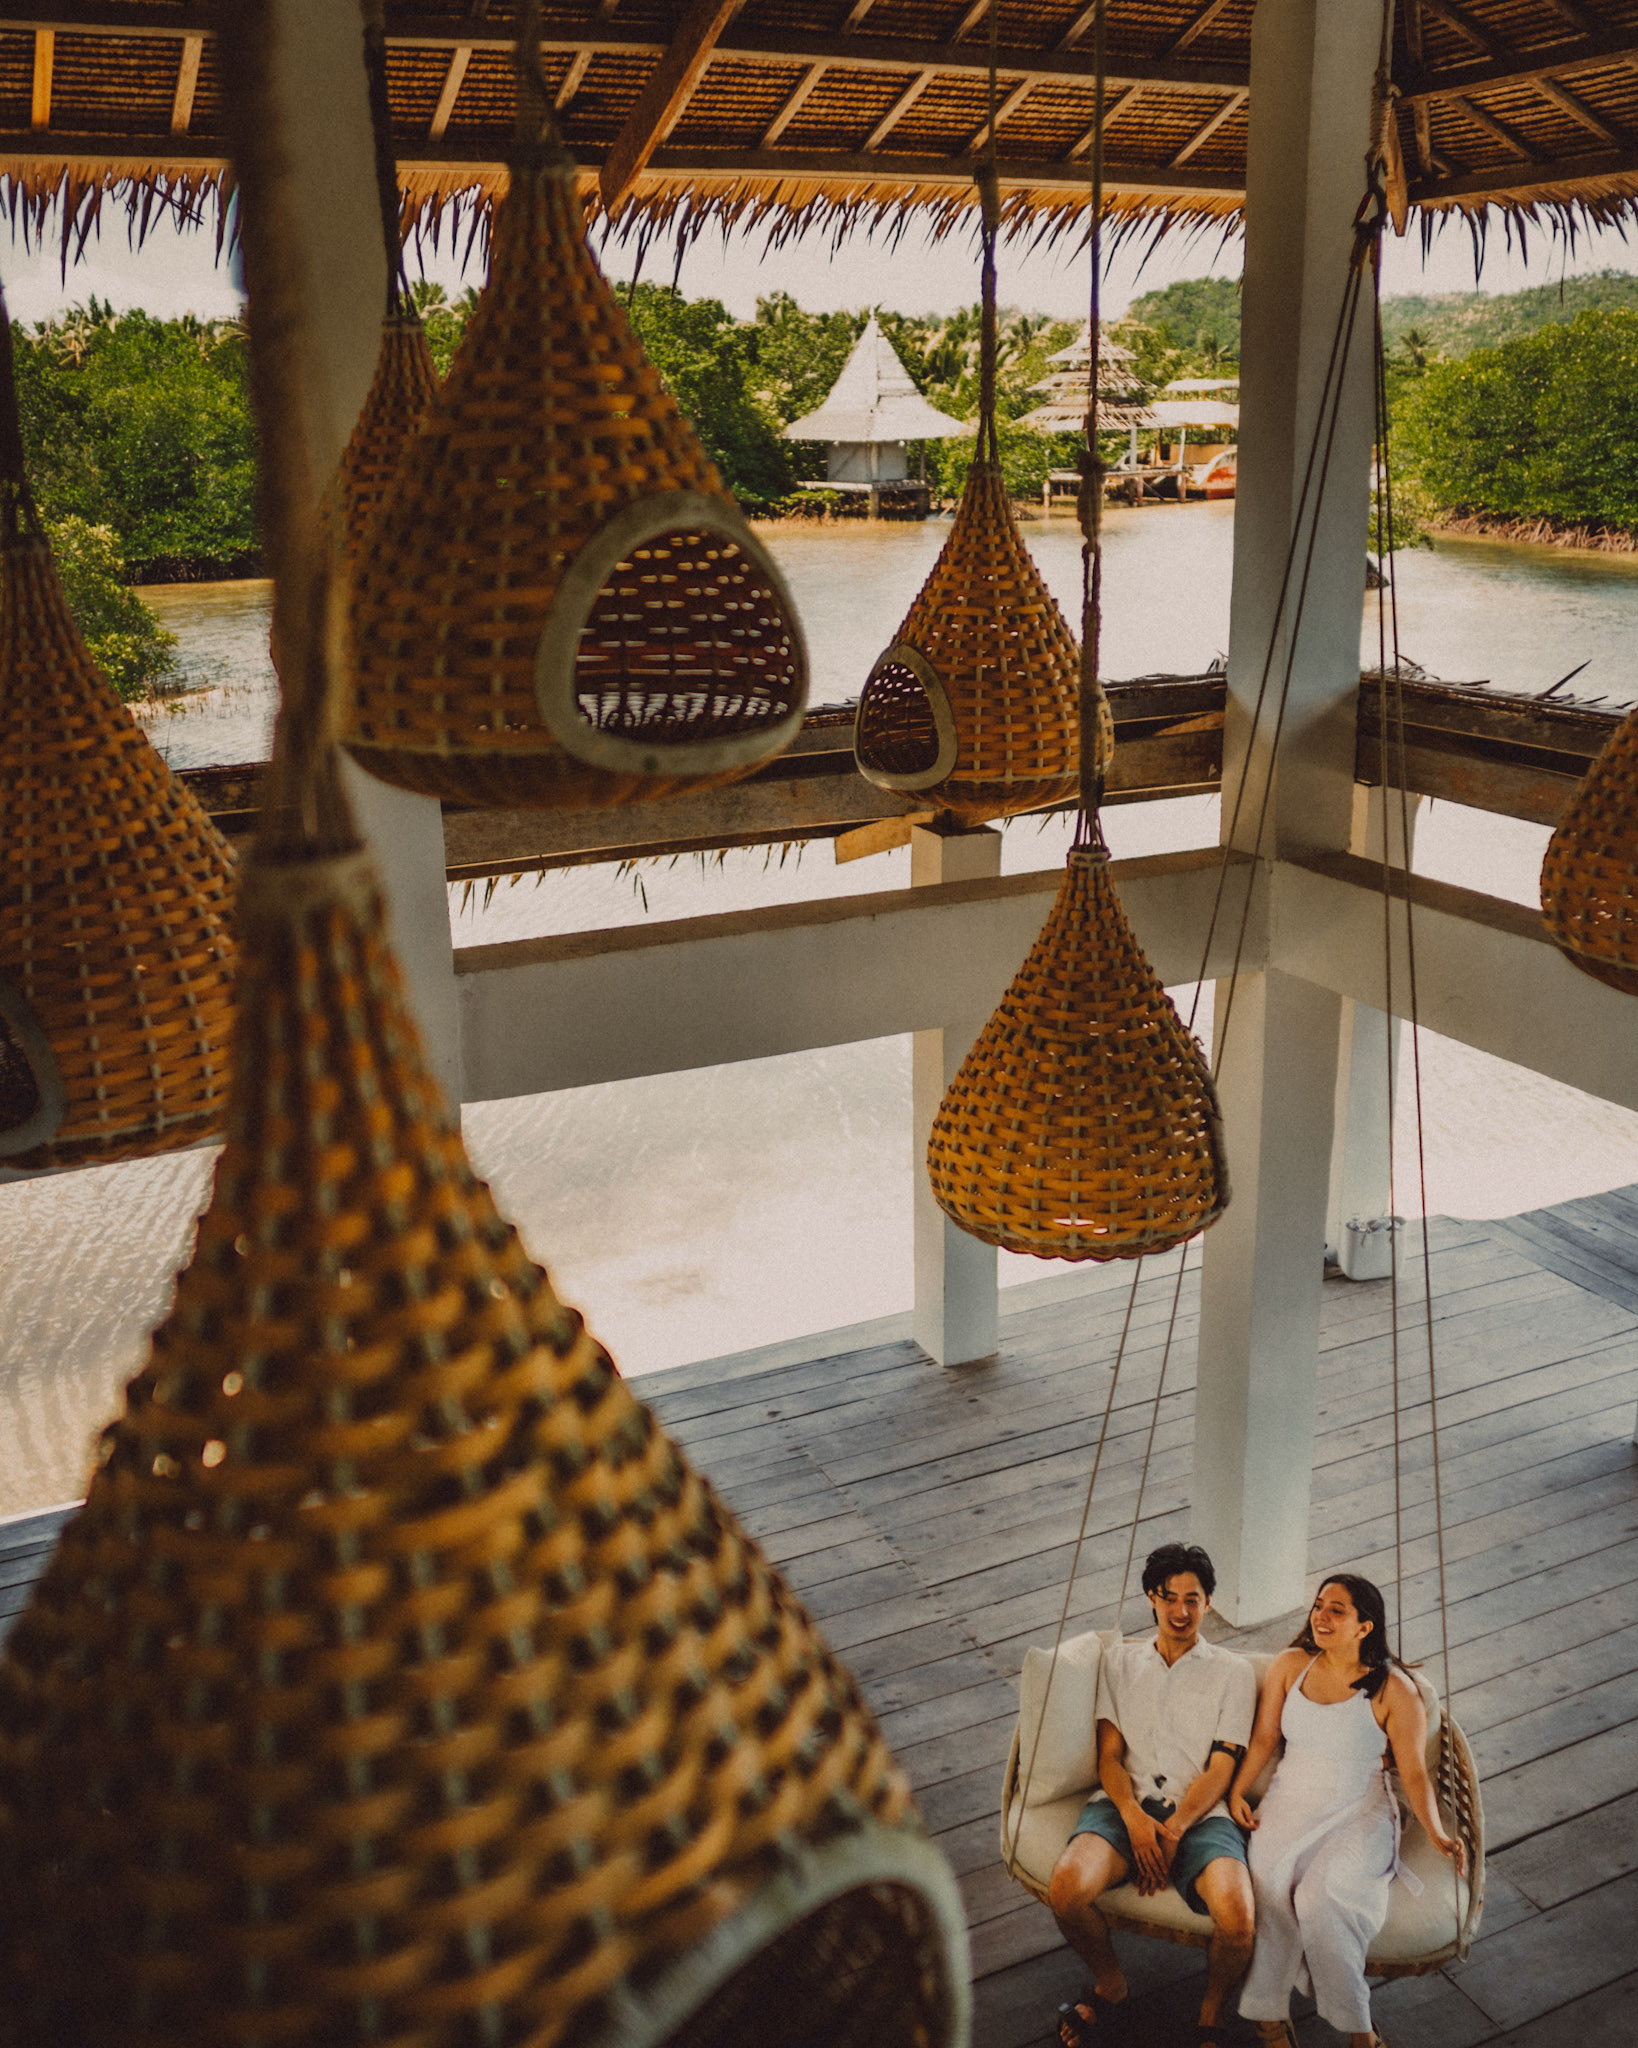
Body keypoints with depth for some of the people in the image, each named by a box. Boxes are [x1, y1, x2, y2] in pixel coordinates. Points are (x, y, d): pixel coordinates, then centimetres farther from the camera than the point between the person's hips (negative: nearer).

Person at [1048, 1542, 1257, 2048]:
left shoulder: (1232, 1672, 11)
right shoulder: (1120, 1661, 18)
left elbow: (1220, 1769, 3)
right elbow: (1109, 1755, 10)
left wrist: (1173, 1831, -12)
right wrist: (1135, 1818, -10)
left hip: (1199, 1813, -1)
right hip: (1125, 1803, 1)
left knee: (1236, 1916, -32)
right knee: (1067, 1888, -30)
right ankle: (1109, 1985, 4)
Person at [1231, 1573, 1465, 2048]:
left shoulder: (1393, 1690, -5)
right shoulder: (1290, 1665, 5)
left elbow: (1414, 1772, -4)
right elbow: (1264, 1736, 8)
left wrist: (1436, 1834, -18)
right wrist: (1237, 1792, -4)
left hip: (1358, 1812, -3)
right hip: (1290, 1803, 3)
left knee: (1323, 1891, -32)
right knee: (1269, 1883, -28)